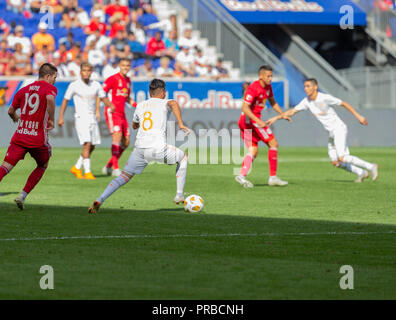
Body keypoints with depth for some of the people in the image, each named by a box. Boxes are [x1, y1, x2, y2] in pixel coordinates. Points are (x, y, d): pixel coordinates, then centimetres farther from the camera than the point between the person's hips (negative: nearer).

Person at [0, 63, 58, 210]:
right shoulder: (49, 88, -2)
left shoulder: (24, 90, 15)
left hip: (19, 136, 3)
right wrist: (51, 120, -15)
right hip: (38, 139, -3)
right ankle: (22, 196, 12)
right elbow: (50, 99, -26)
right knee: (42, 166, 22)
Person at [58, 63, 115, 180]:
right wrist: (61, 117, -3)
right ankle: (87, 172, -16)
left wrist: (110, 105, -6)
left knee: (92, 146, 8)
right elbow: (65, 100, 2)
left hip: (92, 118, 6)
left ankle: (77, 168, 25)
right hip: (81, 117, -5)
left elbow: (103, 98, 15)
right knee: (87, 144, -18)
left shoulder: (96, 85, 4)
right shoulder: (74, 85, -6)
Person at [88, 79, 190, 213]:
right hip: (158, 149, -3)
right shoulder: (163, 103, 9)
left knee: (124, 177, 8)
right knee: (183, 158, 23)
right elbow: (174, 103, -17)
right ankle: (179, 196, 20)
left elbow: (134, 125, 37)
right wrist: (181, 124, -18)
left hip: (140, 148, 3)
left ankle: (99, 201, -11)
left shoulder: (140, 105, 21)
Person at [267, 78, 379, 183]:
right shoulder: (307, 101, 3)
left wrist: (358, 116, -8)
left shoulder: (325, 98, -16)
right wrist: (276, 118, 2)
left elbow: (344, 104, -8)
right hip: (332, 133, 8)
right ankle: (362, 173, 13)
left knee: (342, 158, -22)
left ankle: (370, 167, -12)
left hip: (339, 129, -8)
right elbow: (292, 111, 9)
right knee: (335, 162, 3)